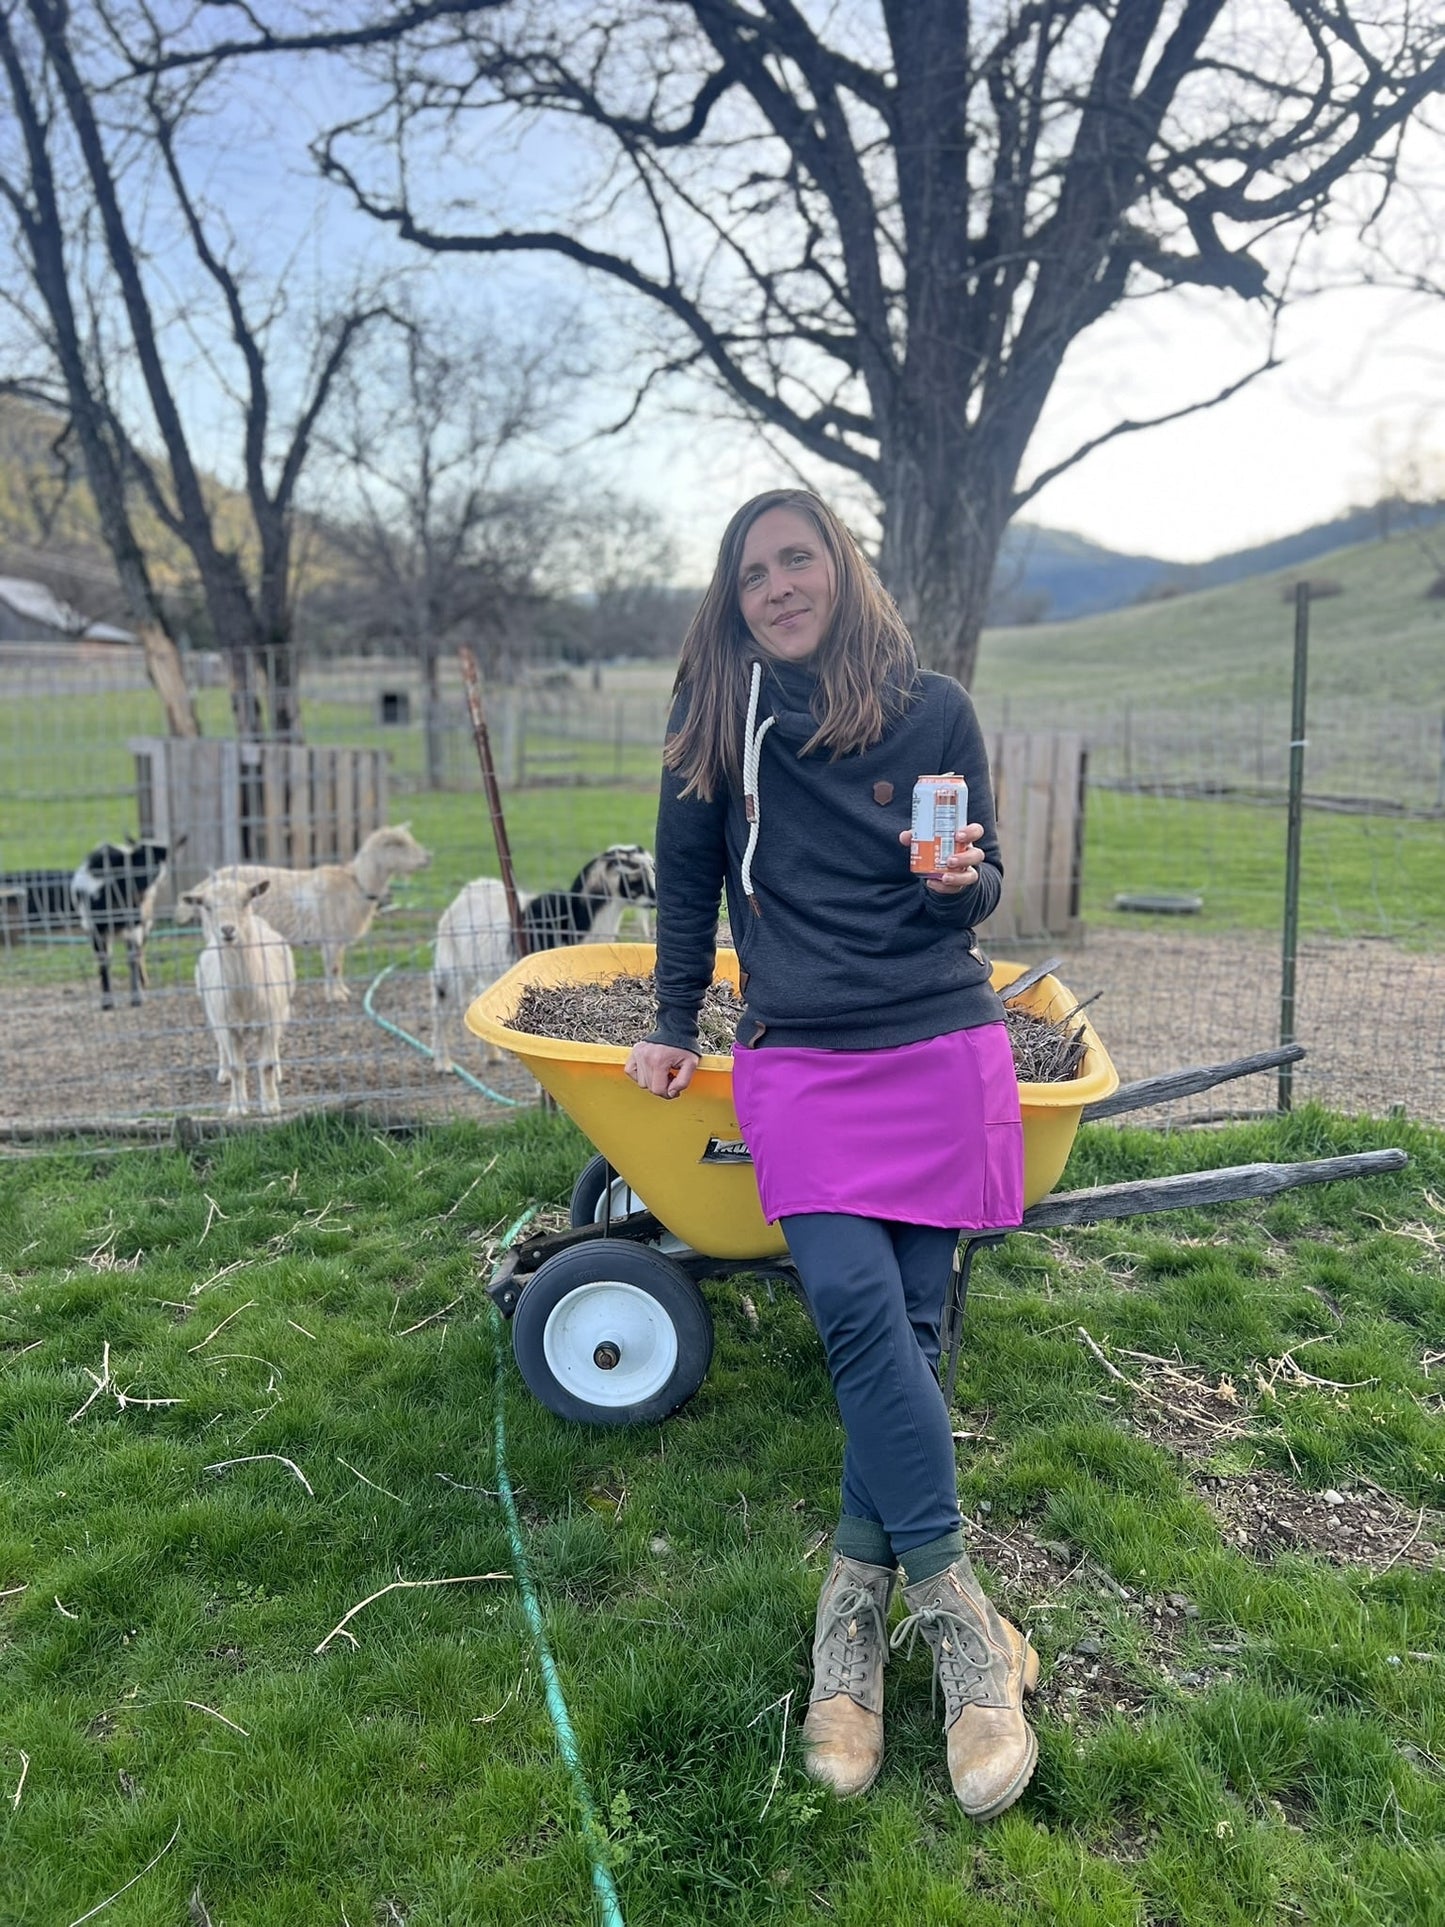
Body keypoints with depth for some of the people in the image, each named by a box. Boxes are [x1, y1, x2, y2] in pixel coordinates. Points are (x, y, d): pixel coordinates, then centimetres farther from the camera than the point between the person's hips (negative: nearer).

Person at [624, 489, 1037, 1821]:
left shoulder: (933, 709, 4)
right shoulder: (715, 723, 6)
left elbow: (985, 882, 10)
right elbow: (689, 883, 17)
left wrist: (963, 881, -14)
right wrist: (675, 1027, 18)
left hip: (940, 1046, 0)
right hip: (799, 1058, 0)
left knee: (908, 1327, 1)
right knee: (858, 1307, -18)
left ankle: (856, 1614, 16)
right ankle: (961, 1623, -6)